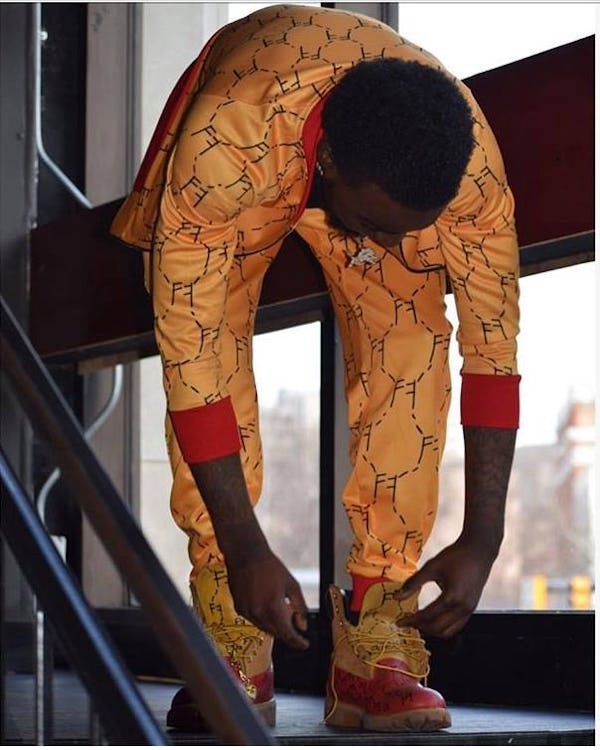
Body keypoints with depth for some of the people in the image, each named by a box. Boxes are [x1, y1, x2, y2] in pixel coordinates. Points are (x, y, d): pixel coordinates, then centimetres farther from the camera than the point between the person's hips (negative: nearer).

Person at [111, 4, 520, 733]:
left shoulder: (471, 162, -37)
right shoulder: (223, 150, -45)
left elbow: (493, 343, -26)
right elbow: (187, 354, -39)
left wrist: (483, 537, -26)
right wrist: (244, 549, -37)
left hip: (375, 169, 1)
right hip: (258, 158, -1)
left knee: (413, 351, -21)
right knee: (212, 354, -23)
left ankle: (377, 643, -14)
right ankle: (234, 651, -13)